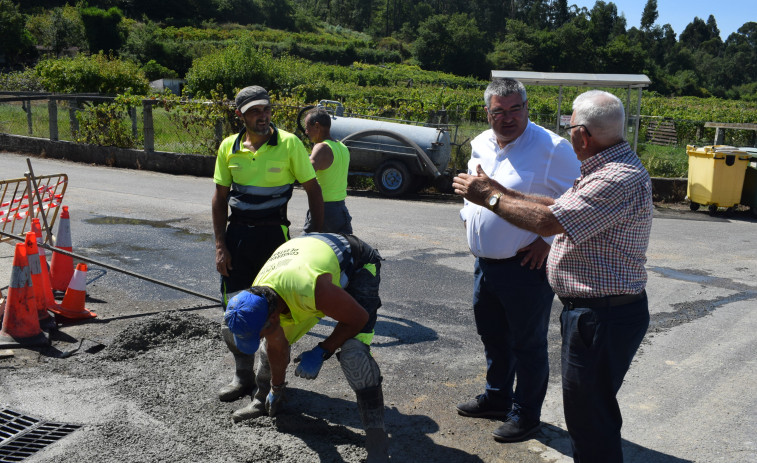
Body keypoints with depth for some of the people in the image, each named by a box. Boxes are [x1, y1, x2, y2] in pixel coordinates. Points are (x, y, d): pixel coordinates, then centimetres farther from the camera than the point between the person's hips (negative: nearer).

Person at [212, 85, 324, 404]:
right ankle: (243, 375, 25)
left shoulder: (289, 144, -7)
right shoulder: (229, 147, 3)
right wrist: (220, 245, 2)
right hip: (237, 234, 3)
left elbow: (313, 190, -2)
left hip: (273, 233, -3)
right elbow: (220, 197, 7)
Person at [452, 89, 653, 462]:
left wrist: (490, 196, -14)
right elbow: (558, 207, 13)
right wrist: (499, 191, 11)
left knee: (589, 415, 3)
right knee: (587, 408, 24)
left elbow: (549, 221, -27)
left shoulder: (621, 179, -24)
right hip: (590, 309, 11)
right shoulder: (608, 169, 11)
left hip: (603, 317, -11)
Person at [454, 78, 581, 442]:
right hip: (485, 263, 7)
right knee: (492, 334, 22)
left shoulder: (552, 148, -15)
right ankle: (497, 397, 42)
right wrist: (468, 217, 12)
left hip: (527, 266, -7)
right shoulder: (480, 145, 8)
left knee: (527, 343, 7)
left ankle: (526, 415, 24)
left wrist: (548, 240, -17)